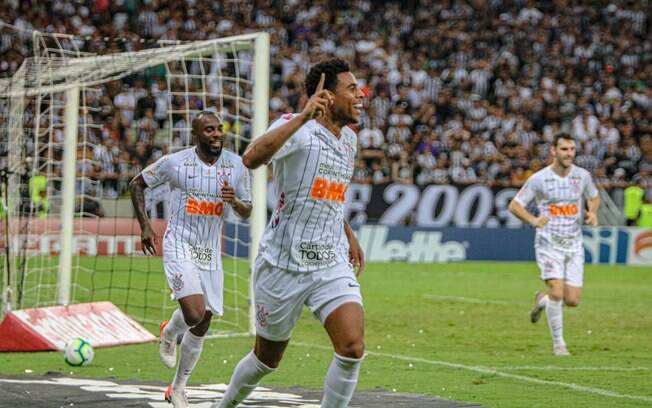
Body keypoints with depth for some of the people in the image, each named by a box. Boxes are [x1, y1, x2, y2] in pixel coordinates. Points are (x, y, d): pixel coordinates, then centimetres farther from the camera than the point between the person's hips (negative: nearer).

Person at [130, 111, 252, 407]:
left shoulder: (236, 165, -1)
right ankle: (169, 333, 12)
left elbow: (246, 212, 8)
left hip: (210, 252, 4)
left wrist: (235, 201, -16)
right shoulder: (175, 162, -10)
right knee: (195, 313, -24)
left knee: (201, 326, 8)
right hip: (179, 246, -4)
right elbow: (137, 184, 4)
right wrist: (145, 227, -4)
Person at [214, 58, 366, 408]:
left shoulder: (348, 138, 10)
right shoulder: (296, 128, -13)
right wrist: (303, 117, -40)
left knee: (352, 348, -16)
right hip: (283, 263, -5)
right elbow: (251, 158, -36)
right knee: (267, 359, 11)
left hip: (332, 264, 5)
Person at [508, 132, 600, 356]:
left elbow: (594, 197, 21)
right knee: (557, 292, -19)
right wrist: (533, 220, -21)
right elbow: (514, 205, -3)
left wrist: (593, 212, -2)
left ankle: (542, 300, 33)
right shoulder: (539, 179, -9)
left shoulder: (582, 176, 1)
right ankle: (558, 343, -3)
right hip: (549, 244, -4)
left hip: (574, 245, 4)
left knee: (572, 300, -1)